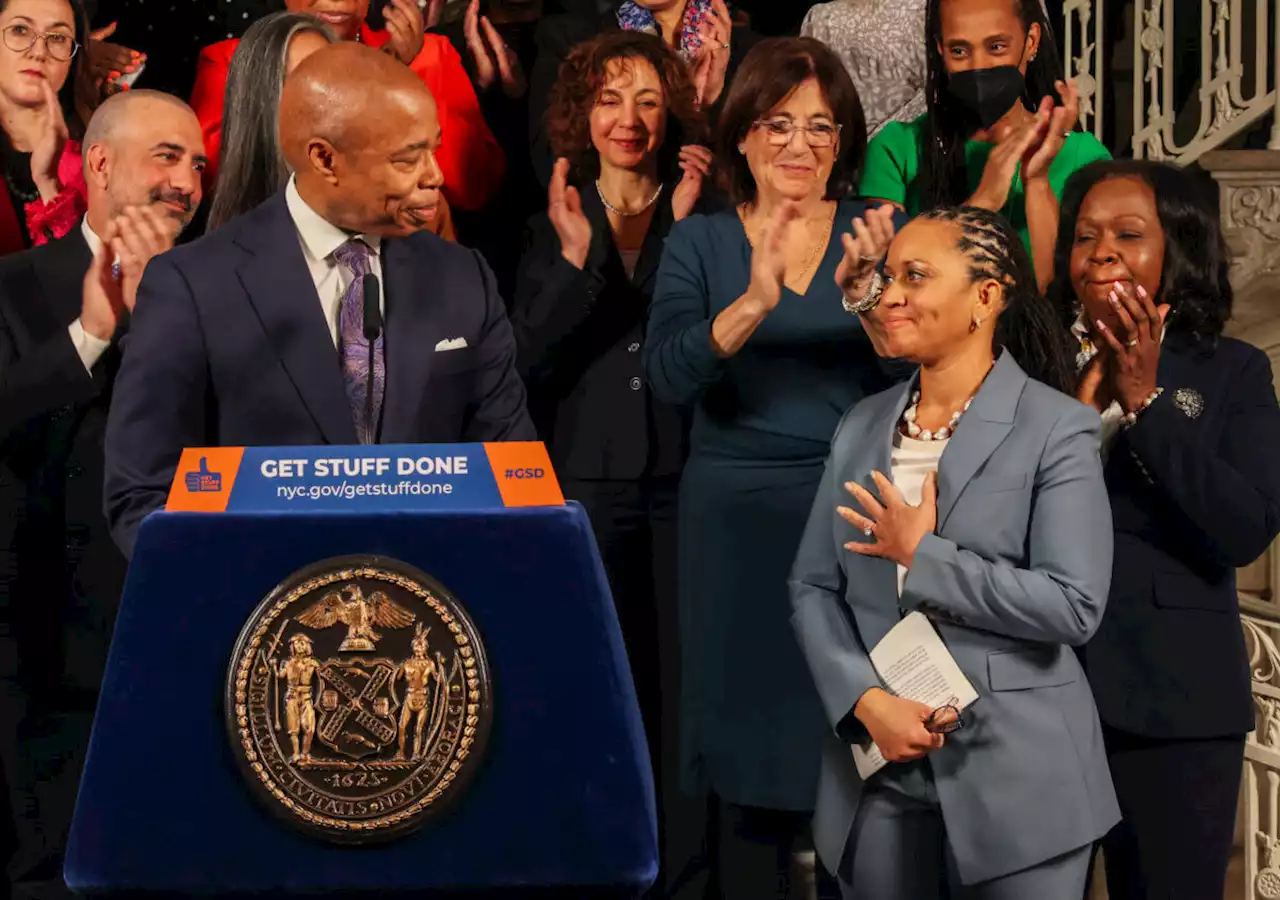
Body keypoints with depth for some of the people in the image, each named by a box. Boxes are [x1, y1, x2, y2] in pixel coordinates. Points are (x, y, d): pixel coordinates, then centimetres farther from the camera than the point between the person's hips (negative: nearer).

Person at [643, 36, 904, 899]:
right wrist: (754, 304, -27)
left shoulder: (881, 233, 4)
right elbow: (669, 375, -11)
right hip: (739, 521, 0)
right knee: (752, 774, 4)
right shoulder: (700, 240, 4)